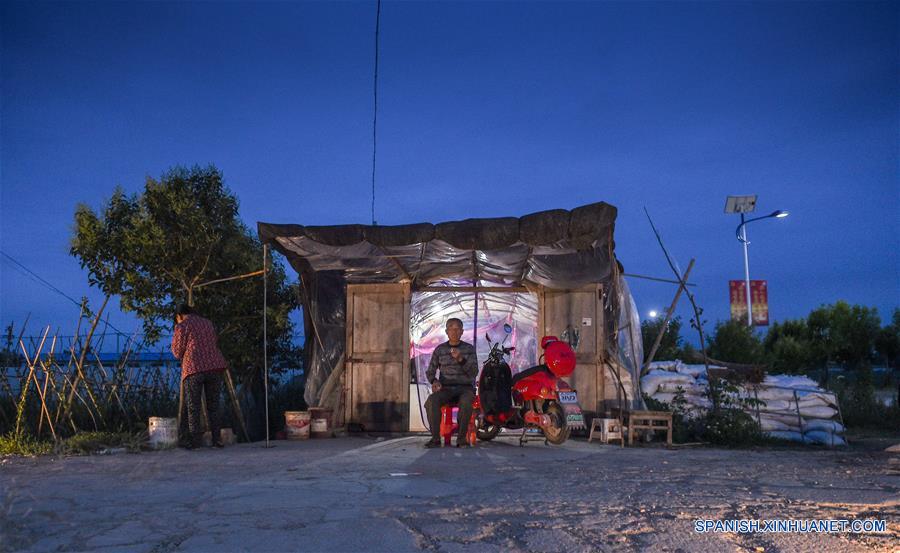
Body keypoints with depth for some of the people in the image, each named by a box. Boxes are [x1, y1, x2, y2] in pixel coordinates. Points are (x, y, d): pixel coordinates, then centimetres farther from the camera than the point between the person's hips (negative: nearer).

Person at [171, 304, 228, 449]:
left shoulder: (181, 326, 2)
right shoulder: (207, 323, 19)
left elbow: (177, 353, 5)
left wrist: (176, 337, 21)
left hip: (194, 368, -4)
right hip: (214, 366, 5)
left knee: (193, 406, 5)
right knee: (213, 405, 10)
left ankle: (196, 439, 1)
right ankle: (217, 438, 6)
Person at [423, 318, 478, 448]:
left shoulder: (469, 349, 6)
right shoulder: (439, 349, 10)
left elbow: (474, 372, -5)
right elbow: (430, 371, 12)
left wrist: (460, 359, -21)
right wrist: (434, 381, -11)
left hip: (465, 388, -1)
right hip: (445, 388, 1)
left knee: (465, 403, -38)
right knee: (431, 401, -32)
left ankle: (462, 438, -24)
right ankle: (435, 438, -26)